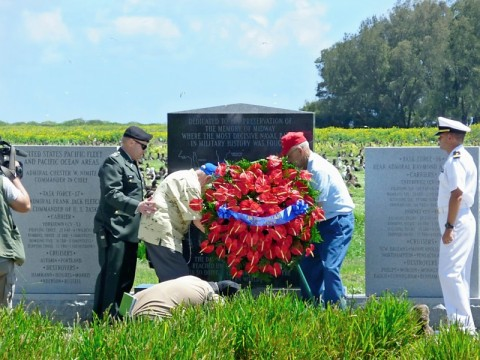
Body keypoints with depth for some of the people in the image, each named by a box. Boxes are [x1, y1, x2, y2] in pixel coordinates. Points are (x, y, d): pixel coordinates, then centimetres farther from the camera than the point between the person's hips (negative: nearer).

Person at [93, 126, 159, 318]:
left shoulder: (132, 164, 21)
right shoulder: (114, 162, -11)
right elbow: (112, 194, -23)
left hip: (129, 231, 10)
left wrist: (143, 205, 16)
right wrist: (137, 206, -31)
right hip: (114, 230, -10)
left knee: (126, 277, 12)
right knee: (111, 275, -12)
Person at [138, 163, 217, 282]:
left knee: (168, 278, 14)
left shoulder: (182, 176, 21)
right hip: (162, 232, -11)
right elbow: (197, 219, -13)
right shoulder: (191, 184, -12)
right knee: (180, 278, -14)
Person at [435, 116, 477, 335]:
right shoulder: (463, 158, 16)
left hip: (456, 222, -11)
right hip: (463, 220, 11)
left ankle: (463, 323, -14)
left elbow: (457, 194, -24)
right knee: (458, 274, 13)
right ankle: (461, 322, 18)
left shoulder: (455, 161, -16)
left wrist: (449, 227, -26)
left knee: (450, 273, -12)